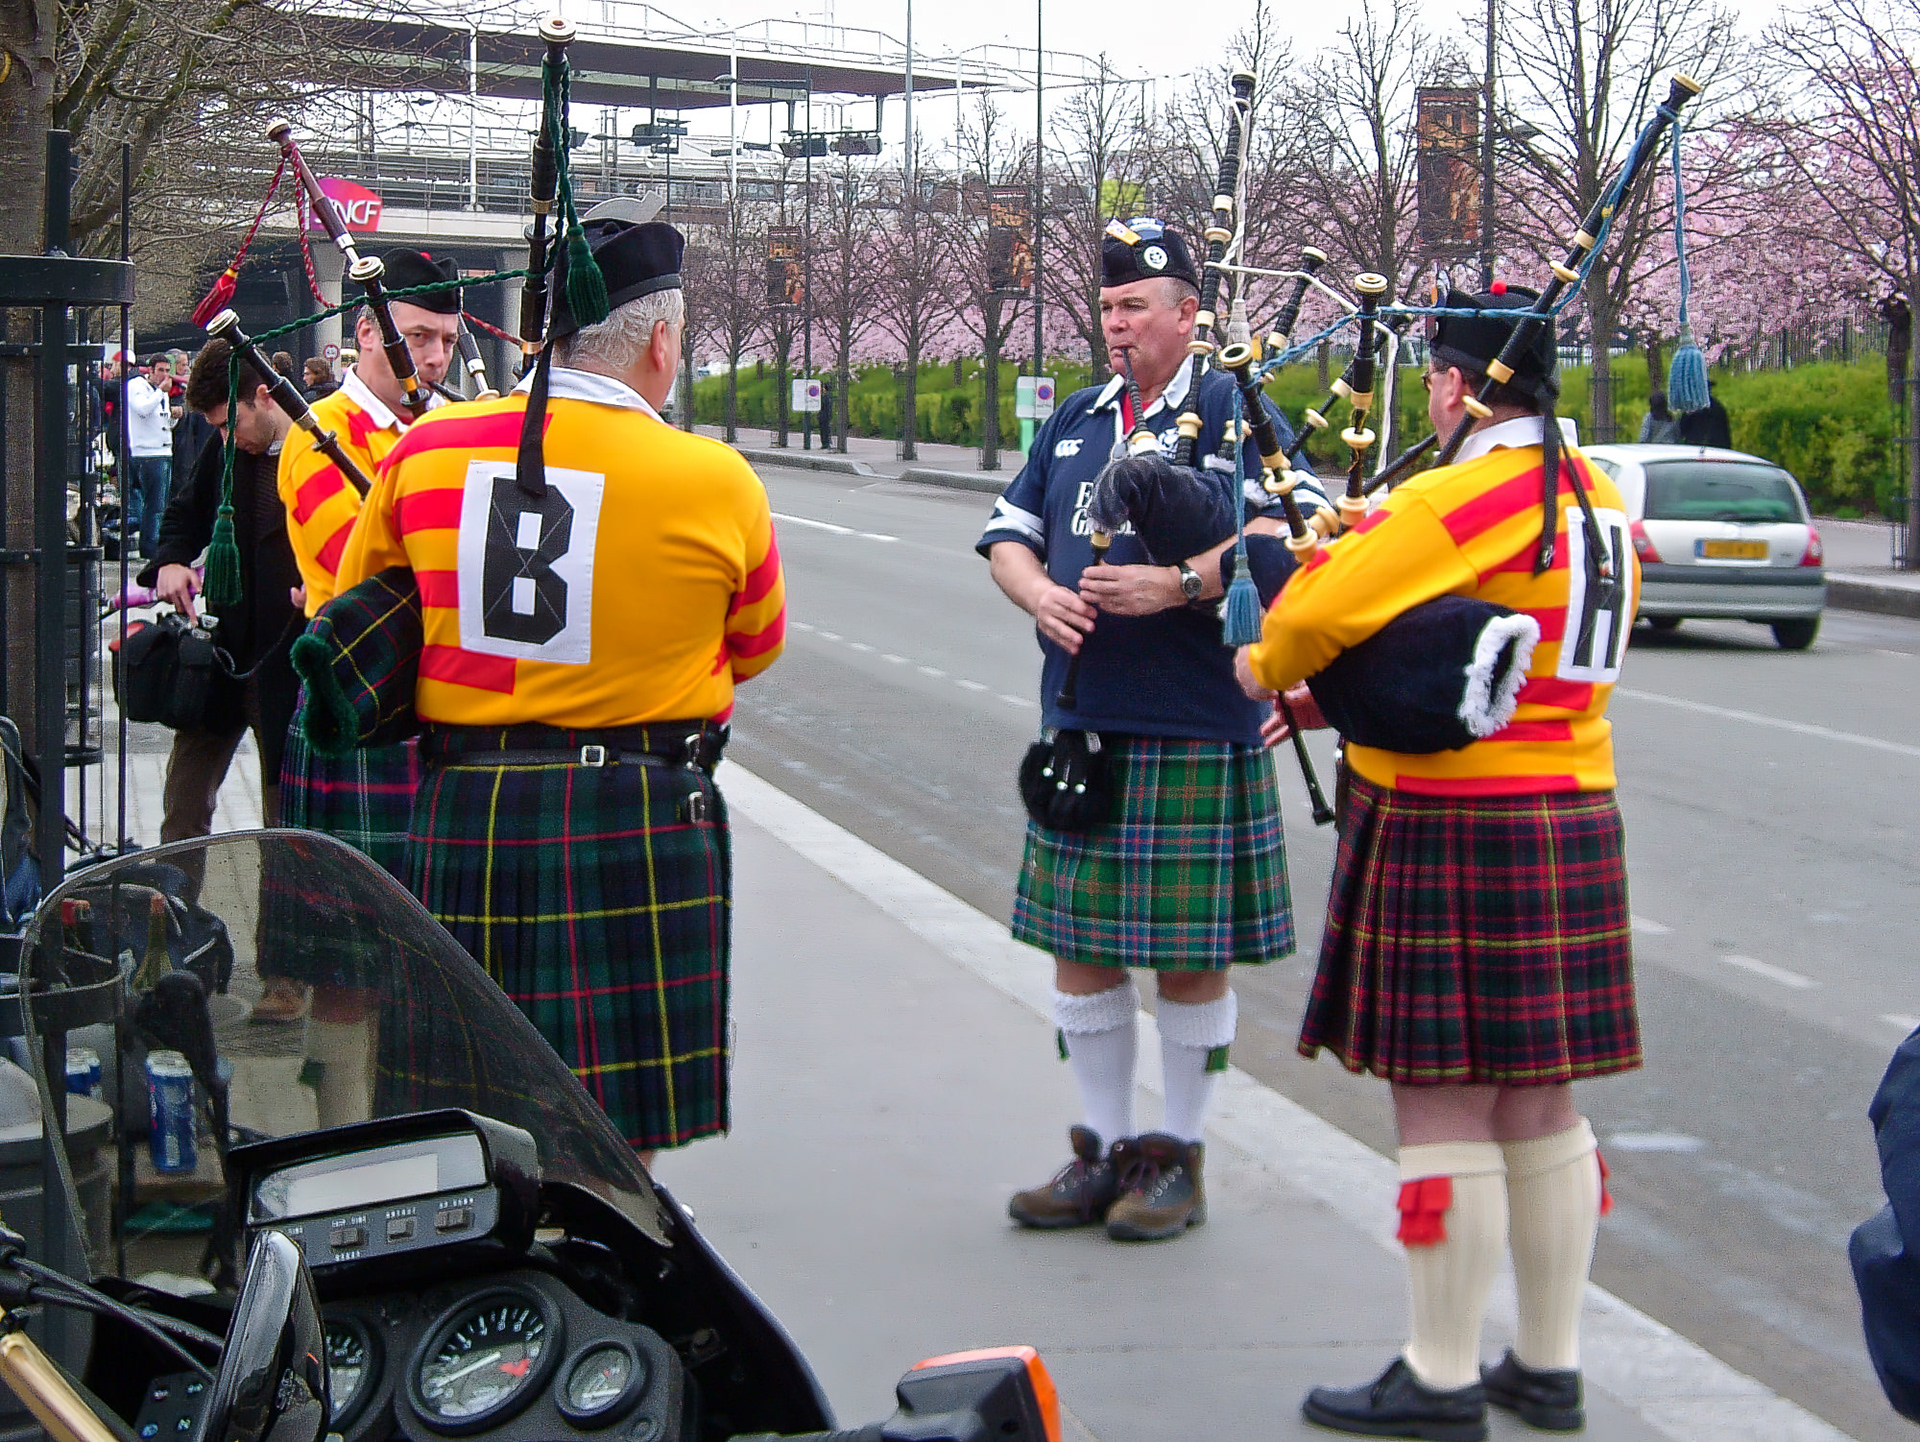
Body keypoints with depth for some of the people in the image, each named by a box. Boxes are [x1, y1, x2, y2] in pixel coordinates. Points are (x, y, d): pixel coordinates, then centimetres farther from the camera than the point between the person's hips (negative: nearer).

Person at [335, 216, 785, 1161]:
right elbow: (754, 650, 8)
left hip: (462, 817, 3)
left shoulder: (424, 453, -1)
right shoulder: (716, 482, -8)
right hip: (633, 829, -3)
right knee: (613, 1143, 5)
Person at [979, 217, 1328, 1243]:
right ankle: (1105, 1149, 21)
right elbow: (1007, 534, 19)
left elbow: (1292, 526, -15)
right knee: (1080, 948, 10)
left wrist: (1178, 583, -24)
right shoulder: (1076, 420, 16)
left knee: (1188, 955, 2)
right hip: (1080, 726, 6)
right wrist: (1040, 596, -3)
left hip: (1193, 733, -6)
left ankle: (1178, 1157, 14)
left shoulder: (1232, 411, -3)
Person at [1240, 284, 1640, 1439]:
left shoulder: (1456, 499, -17)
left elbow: (1316, 614, -20)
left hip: (1450, 828, -9)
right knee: (1540, 1104, 14)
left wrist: (1266, 671, 3)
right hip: (1573, 824, 9)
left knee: (1445, 1106, -1)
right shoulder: (1597, 498, 12)